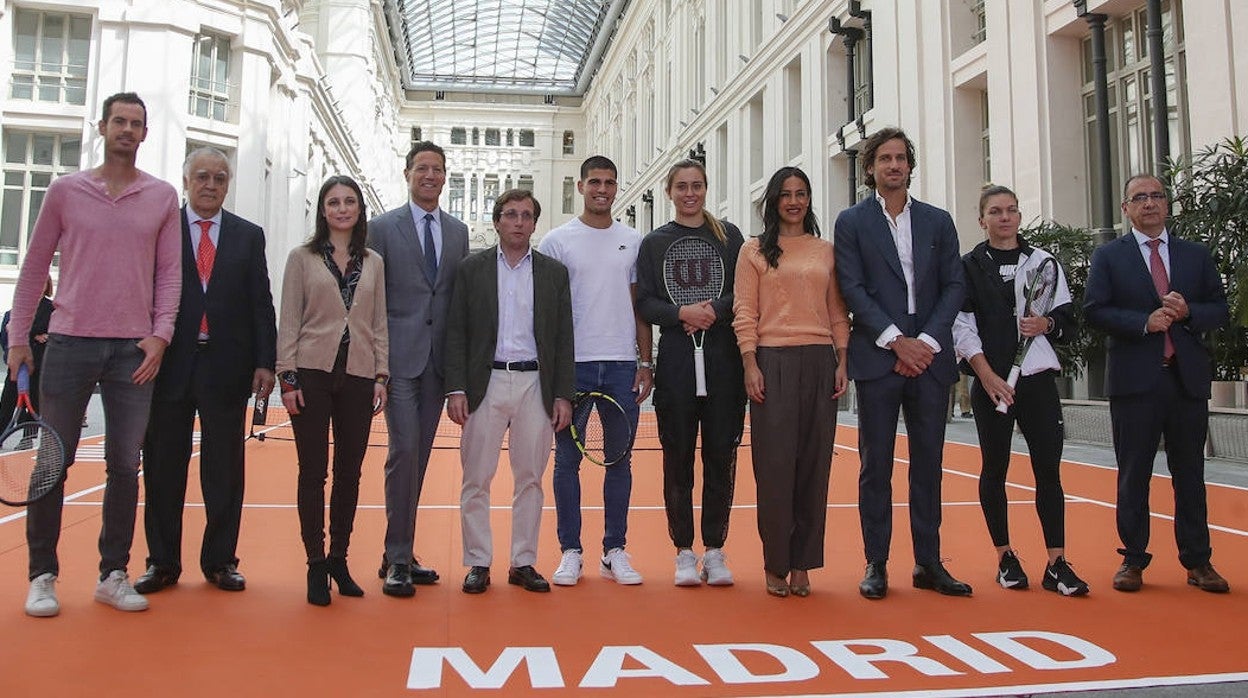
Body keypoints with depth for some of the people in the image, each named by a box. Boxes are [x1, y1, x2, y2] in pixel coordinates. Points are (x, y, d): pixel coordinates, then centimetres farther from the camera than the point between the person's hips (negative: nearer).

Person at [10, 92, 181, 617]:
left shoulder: (163, 198, 7)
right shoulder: (65, 190, 7)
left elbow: (169, 272, 6)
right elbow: (34, 267, 9)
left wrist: (160, 333, -5)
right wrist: (18, 336, 4)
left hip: (134, 349, 0)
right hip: (69, 342, 0)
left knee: (124, 465, 3)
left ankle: (113, 574, 14)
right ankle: (42, 575, 15)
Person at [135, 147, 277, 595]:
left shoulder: (249, 236, 10)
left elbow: (261, 305, 6)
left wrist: (264, 363, -1)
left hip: (226, 368, 1)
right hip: (169, 366, 0)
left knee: (225, 470, 6)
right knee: (163, 469, 7)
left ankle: (220, 561, 18)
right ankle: (162, 562, 20)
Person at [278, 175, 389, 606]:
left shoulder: (374, 263, 10)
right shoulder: (303, 258, 4)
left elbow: (380, 325, 9)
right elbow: (289, 321, 1)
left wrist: (381, 377, 2)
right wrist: (288, 377, -6)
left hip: (358, 377, 2)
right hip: (312, 373, -2)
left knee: (349, 473, 7)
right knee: (313, 472, 2)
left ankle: (339, 559, 20)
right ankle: (315, 565, 12)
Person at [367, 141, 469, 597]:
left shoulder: (458, 232, 14)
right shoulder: (382, 228, 3)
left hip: (439, 359, 4)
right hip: (399, 357, -4)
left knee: (419, 454, 8)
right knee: (404, 450, -11)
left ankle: (402, 554, 18)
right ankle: (397, 559, -1)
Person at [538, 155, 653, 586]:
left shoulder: (633, 242, 10)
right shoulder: (557, 240, 3)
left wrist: (645, 362, 4)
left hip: (622, 365, 2)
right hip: (572, 364, -2)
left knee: (620, 459, 7)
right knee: (567, 459, 3)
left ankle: (615, 552, 17)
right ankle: (570, 552, 14)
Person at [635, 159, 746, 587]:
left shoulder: (729, 236, 11)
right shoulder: (654, 243, 11)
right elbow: (645, 303, 3)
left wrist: (714, 311, -13)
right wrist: (682, 314, -14)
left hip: (724, 359, 0)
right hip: (675, 362, 0)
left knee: (721, 455, 2)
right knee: (678, 458, 3)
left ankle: (715, 550, 14)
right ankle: (684, 552, 13)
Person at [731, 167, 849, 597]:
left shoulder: (826, 251, 14)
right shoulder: (755, 251, 6)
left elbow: (838, 312, 12)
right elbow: (744, 313, 0)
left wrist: (842, 363, 3)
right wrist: (750, 366, -8)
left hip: (820, 361, 3)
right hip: (773, 361, -3)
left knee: (815, 463, 3)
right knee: (775, 464, -2)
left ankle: (802, 564, 13)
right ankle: (775, 565, 9)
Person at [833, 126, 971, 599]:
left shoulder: (938, 221, 13)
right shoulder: (852, 222, 4)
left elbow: (954, 286, 7)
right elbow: (853, 289, -4)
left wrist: (926, 342, -7)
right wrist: (897, 341, -12)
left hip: (930, 358, 3)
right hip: (878, 358, -3)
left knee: (928, 463, 8)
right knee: (876, 464, 1)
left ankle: (928, 563, 17)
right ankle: (876, 564, 10)